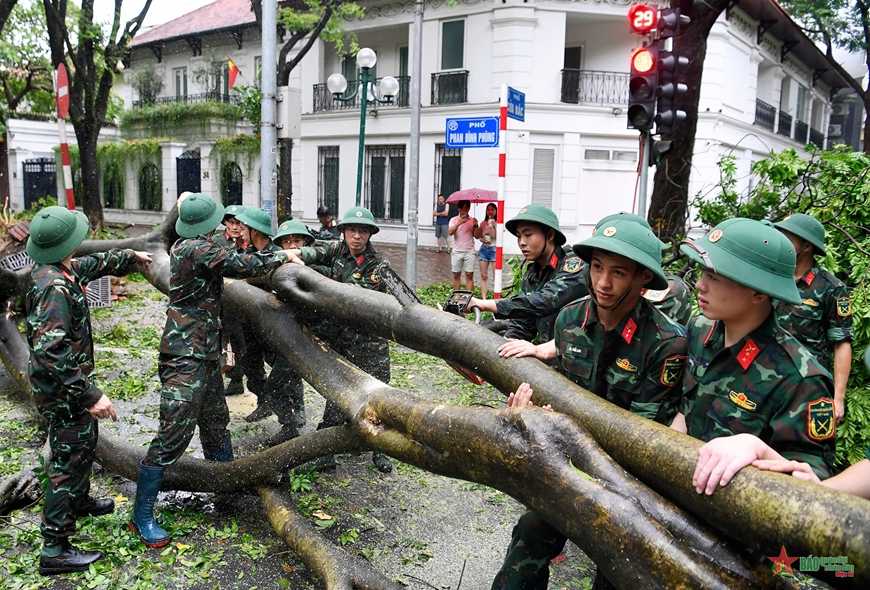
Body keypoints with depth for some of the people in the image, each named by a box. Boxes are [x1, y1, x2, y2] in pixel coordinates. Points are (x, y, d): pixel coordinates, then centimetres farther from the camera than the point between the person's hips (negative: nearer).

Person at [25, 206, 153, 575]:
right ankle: (55, 550, 11)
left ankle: (79, 502, 51)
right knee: (70, 458, 0)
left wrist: (128, 258, 37)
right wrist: (89, 395, -33)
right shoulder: (55, 287, -30)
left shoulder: (56, 269, 0)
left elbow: (92, 265, 23)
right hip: (61, 389, -10)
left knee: (86, 440, 28)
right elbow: (50, 354, -34)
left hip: (67, 383, 10)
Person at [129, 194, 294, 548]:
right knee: (174, 435, -7)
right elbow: (242, 265, -20)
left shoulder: (186, 246, 12)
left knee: (216, 422, 20)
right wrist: (282, 256, -7)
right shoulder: (196, 249, -18)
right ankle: (142, 515, 4)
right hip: (185, 356, -11)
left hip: (205, 354, 11)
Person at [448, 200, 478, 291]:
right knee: (456, 275, 6)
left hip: (469, 252, 0)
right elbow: (450, 232, -13)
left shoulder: (473, 220, 5)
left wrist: (475, 226, -14)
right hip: (457, 252, 0)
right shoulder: (454, 220, 3)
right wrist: (458, 223, -27)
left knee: (469, 275, -3)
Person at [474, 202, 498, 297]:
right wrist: (481, 239, -7)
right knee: (484, 275, 6)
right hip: (484, 249, 4)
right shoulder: (483, 223, 7)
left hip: (494, 249, -4)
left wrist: (494, 226, -28)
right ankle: (483, 298, 10)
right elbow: (477, 236, 13)